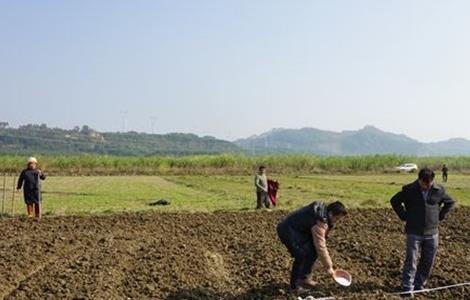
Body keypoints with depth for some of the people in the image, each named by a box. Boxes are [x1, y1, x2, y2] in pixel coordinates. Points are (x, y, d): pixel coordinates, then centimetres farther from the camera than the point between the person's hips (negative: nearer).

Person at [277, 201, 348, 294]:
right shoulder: (320, 221, -27)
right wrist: (328, 266, -14)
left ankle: (305, 278, 18)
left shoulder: (323, 210, 3)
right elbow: (320, 246, -23)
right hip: (287, 231, -10)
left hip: (298, 229, 10)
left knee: (313, 251, 9)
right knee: (301, 256, -14)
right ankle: (295, 286, -3)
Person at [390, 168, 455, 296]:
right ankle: (407, 287, 0)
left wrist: (440, 215, 6)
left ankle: (419, 284, 23)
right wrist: (404, 216, -1)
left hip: (432, 233, 3)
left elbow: (450, 202, 16)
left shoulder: (439, 191, -1)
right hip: (414, 232, -3)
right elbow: (394, 201, 5)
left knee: (428, 261, 9)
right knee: (411, 260, -6)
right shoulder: (409, 190, -8)